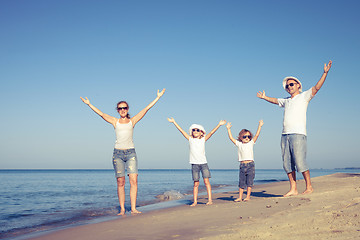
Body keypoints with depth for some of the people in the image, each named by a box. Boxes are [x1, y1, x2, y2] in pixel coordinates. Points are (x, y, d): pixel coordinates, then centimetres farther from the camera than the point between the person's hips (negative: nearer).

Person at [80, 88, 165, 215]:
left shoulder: (132, 121, 9)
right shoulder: (115, 121, 9)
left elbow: (146, 109, 7)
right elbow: (101, 114, 4)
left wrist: (158, 97, 6)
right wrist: (89, 104, 0)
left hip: (131, 153, 0)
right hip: (118, 153, 0)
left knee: (134, 181, -11)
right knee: (120, 183, 1)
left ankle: (133, 209, -8)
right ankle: (122, 209, 6)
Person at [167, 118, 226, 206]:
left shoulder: (203, 139, 7)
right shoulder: (190, 139, 8)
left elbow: (211, 132, 0)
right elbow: (181, 130, 6)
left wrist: (219, 125, -8)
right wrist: (174, 122, 5)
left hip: (203, 163, 0)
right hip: (194, 164, 0)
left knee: (206, 181, -8)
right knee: (196, 183, 1)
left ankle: (210, 199, -5)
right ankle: (195, 201, 6)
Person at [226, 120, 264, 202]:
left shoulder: (251, 143, 8)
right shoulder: (239, 144, 10)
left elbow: (256, 135, 3)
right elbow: (231, 138, 8)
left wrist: (260, 126, 0)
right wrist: (228, 129, 7)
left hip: (250, 164, -1)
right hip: (242, 165, 1)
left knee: (249, 181, -2)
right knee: (241, 182, 5)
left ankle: (248, 196, 5)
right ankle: (240, 197, 10)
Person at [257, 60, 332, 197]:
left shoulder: (304, 96, 8)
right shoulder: (286, 101, 25)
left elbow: (316, 88, -4)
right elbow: (275, 101, 42)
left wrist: (325, 73, -13)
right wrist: (264, 97, 53)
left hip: (298, 134, -6)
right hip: (285, 135, 6)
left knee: (300, 162, -11)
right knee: (287, 163, 2)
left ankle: (309, 187, 0)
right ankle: (293, 189, 7)